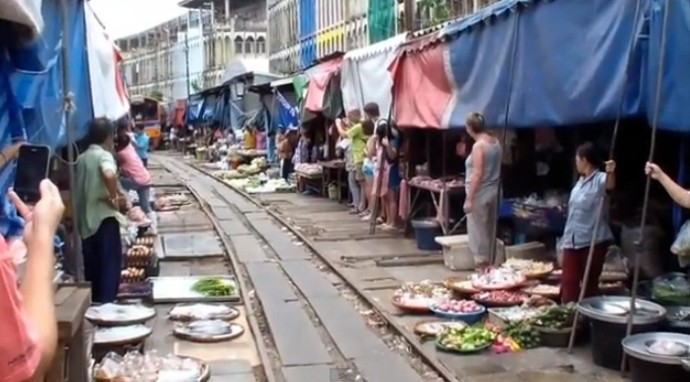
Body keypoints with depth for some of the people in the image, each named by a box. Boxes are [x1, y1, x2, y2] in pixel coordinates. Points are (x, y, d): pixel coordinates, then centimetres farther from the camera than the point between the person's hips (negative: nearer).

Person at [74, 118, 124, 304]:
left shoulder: (81, 158, 13)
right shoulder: (104, 155, -10)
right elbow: (109, 175, -33)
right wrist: (114, 196, -18)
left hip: (85, 219, 7)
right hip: (104, 217, -7)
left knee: (92, 265, 15)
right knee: (109, 263, 1)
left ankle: (94, 302, 21)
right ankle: (106, 302, 0)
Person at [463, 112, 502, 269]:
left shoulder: (478, 146, -18)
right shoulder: (495, 142, 7)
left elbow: (477, 174, -22)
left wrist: (469, 198, -19)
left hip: (480, 194, -9)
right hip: (493, 191, 9)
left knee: (477, 230, -1)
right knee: (489, 229, 15)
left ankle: (481, 264, 3)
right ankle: (488, 262, 22)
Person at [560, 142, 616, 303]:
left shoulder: (599, 179, -14)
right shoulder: (581, 180, 11)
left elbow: (610, 185, -39)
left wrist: (611, 173, -61)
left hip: (594, 241, -8)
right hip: (573, 240, 8)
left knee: (590, 282, 3)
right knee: (568, 281, 10)